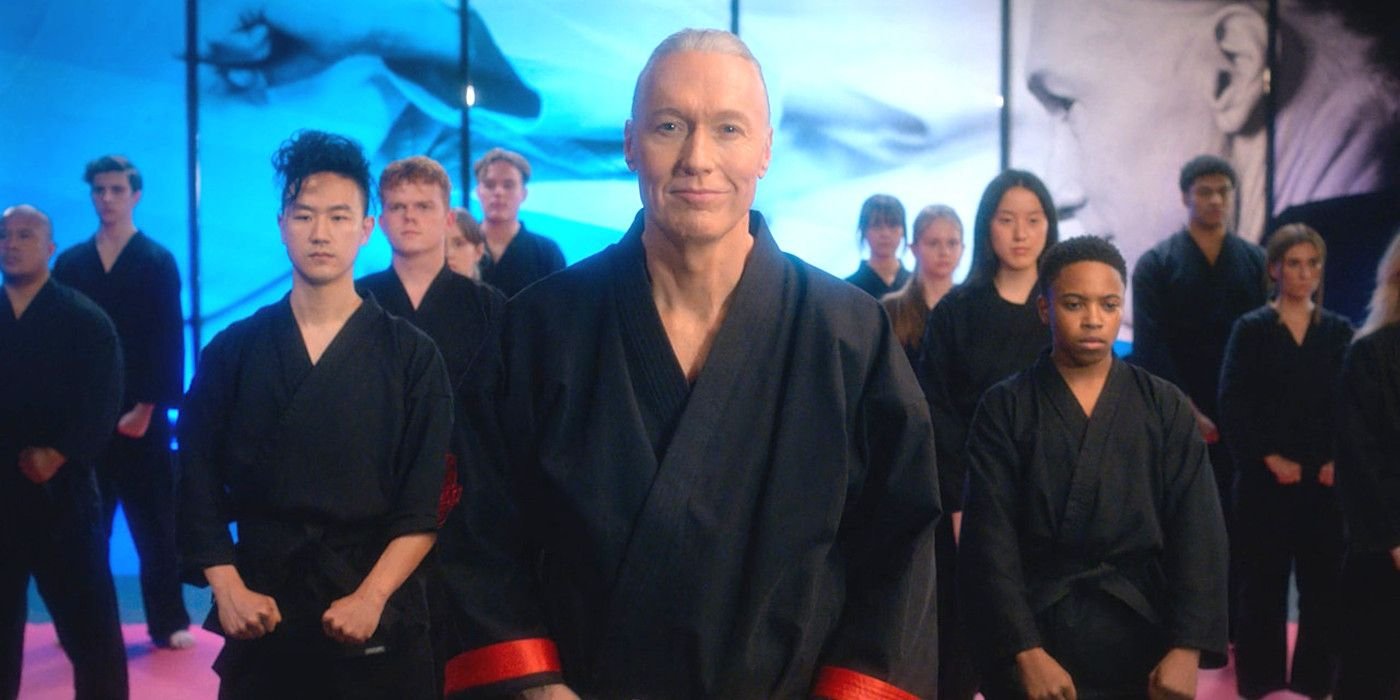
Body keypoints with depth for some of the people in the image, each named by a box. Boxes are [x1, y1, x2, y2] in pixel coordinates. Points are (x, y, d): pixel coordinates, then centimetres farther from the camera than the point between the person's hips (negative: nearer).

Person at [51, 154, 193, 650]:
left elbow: (168, 343, -4)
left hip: (140, 416, -3)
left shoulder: (158, 262, 2)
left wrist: (148, 407, -12)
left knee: (156, 526, 2)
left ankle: (168, 622, 9)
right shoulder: (70, 263, 10)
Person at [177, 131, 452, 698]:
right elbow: (199, 487, 2)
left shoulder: (412, 356, -1)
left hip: (377, 620, -1)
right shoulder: (232, 351, 4)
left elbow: (427, 502, -6)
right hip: (262, 615, 1)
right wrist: (227, 589, -10)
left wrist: (371, 597, -16)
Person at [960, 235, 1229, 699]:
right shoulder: (1004, 409, -1)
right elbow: (990, 539, -7)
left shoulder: (1166, 408, 3)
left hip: (1141, 644, 2)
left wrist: (1187, 648, -12)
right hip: (1034, 641, -1)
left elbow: (1197, 534, -2)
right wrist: (1026, 652, -15)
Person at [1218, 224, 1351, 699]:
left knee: (1324, 580, 5)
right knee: (1264, 580, 3)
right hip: (1266, 478, -2)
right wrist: (1271, 459, -12)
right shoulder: (1251, 329, 1)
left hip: (1326, 479, 2)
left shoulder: (1339, 331, 9)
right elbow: (1233, 406, -5)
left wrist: (1340, 460, -8)